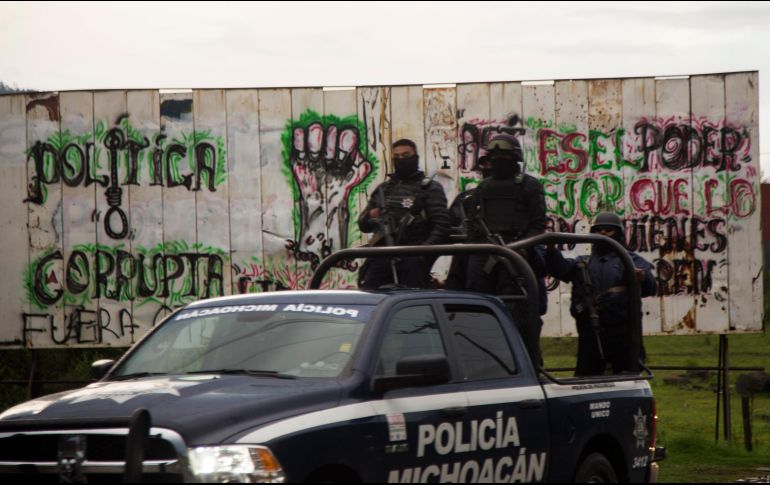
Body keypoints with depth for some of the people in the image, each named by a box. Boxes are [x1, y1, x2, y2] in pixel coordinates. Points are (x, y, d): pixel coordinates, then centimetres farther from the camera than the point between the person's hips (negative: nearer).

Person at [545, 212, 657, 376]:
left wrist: (643, 278, -30)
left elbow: (650, 288, -5)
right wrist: (551, 250, -18)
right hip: (590, 335, 3)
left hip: (623, 334, -3)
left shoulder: (632, 260, 10)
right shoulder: (582, 263, 22)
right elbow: (560, 268, 3)